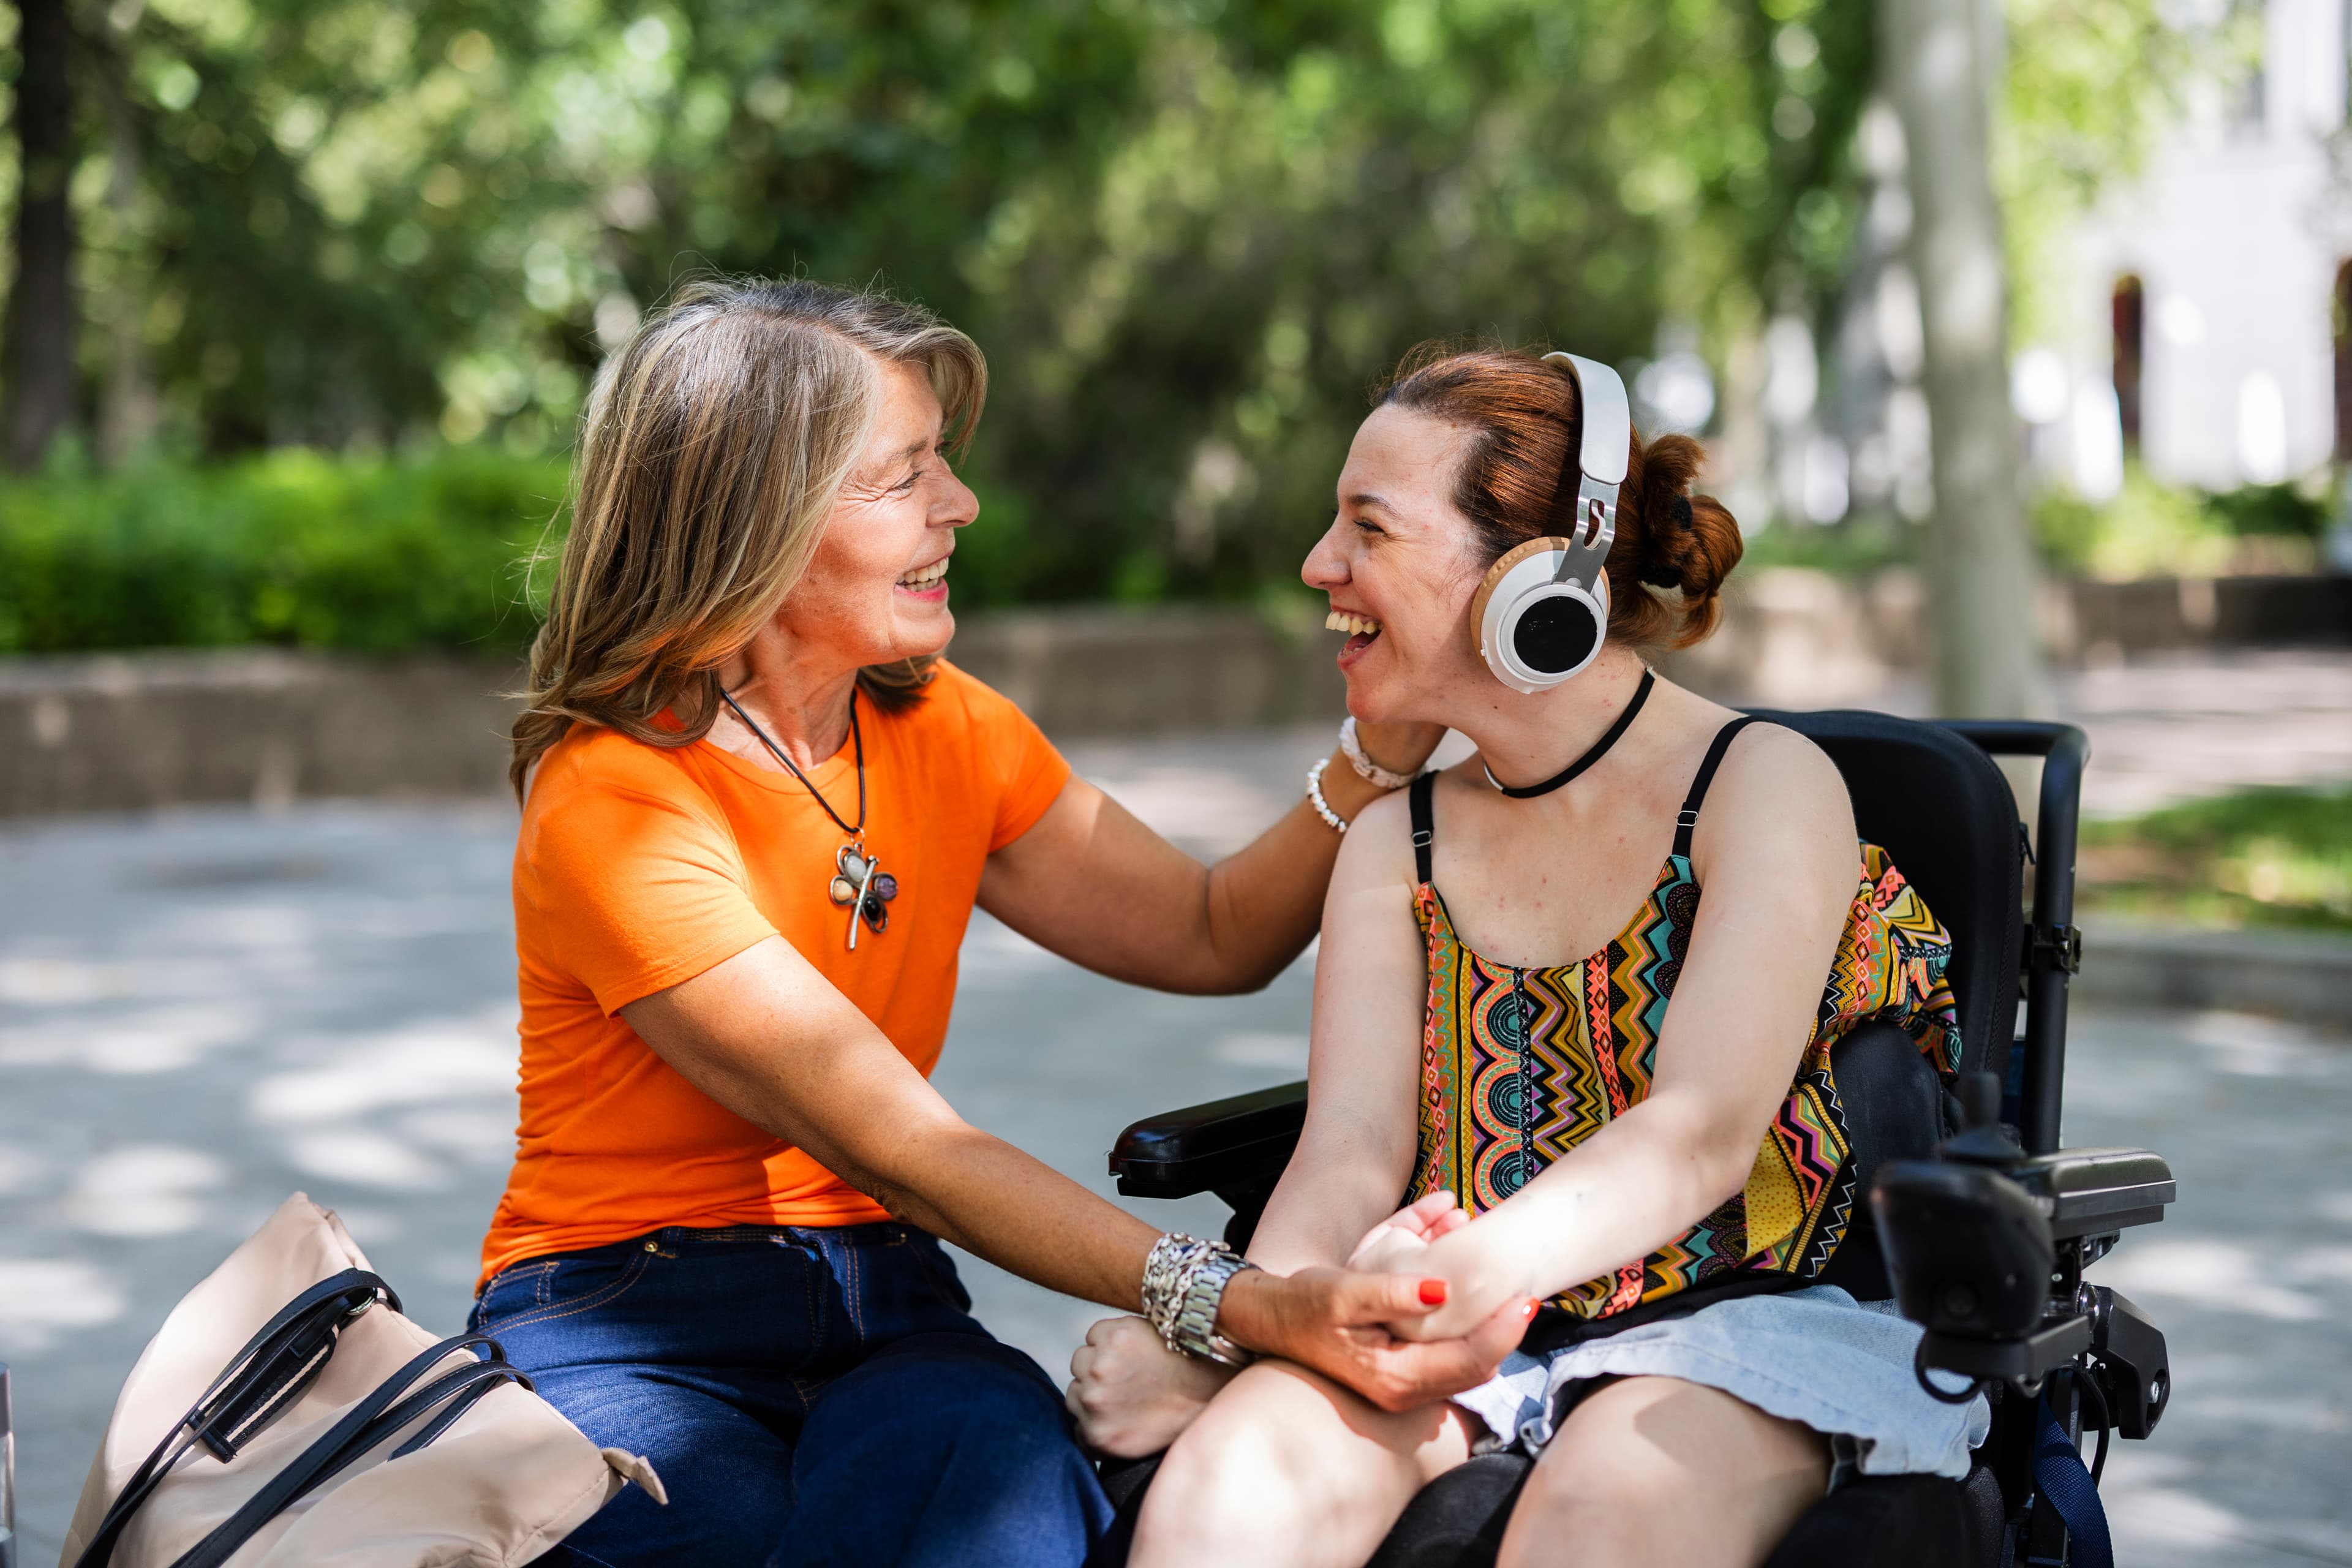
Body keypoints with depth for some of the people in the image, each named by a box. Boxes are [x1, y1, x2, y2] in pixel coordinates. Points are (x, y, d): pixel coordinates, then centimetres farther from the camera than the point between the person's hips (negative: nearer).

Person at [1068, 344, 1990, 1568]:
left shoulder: (1768, 787, -4)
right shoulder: (1395, 842, 12)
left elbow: (1701, 1134, -17)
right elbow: (1352, 1150, -1)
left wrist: (1469, 1270, -36)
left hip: (1739, 1317, -3)